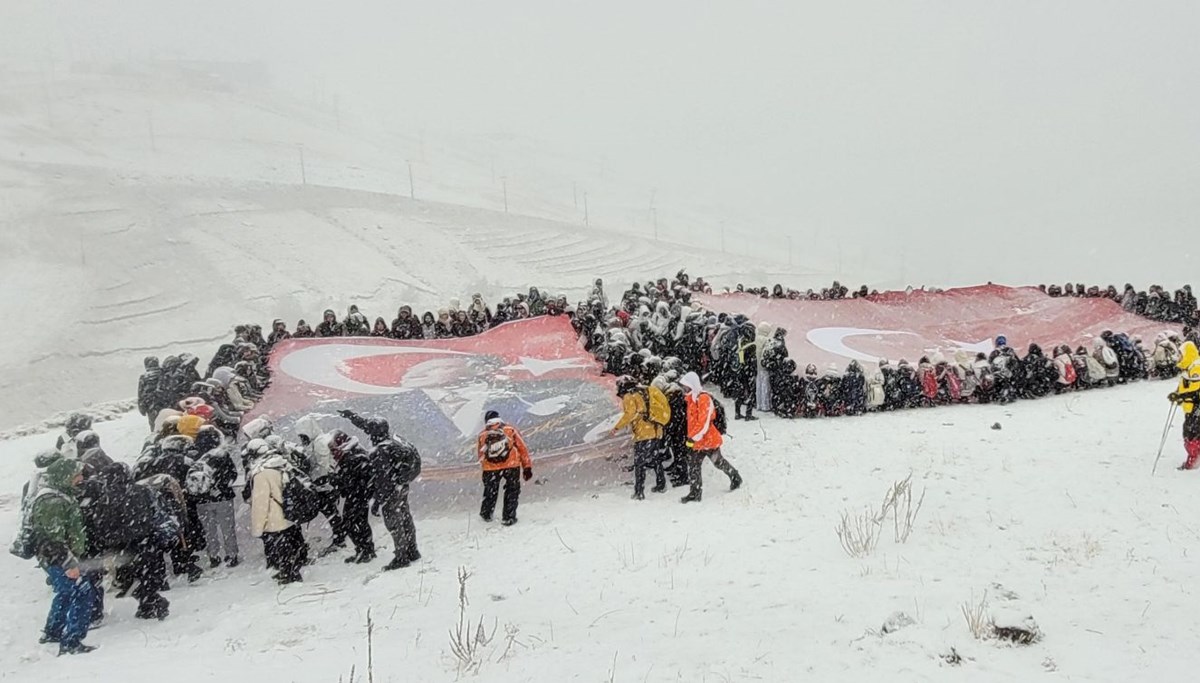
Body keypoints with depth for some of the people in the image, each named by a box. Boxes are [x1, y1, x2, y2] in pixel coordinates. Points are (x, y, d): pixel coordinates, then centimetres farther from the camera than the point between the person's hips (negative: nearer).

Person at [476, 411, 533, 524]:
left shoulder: (482, 436, 10)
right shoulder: (510, 430, 6)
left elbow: (479, 455, 14)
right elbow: (522, 448, 4)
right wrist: (527, 467, 9)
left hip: (490, 468, 2)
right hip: (512, 466, -2)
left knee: (490, 492, 24)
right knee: (512, 491, 15)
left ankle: (486, 514, 38)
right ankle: (508, 517, 12)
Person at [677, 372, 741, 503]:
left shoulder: (703, 399, -21)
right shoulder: (692, 398, 8)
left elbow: (704, 423, -25)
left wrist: (694, 437, -24)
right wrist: (691, 437, 21)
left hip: (708, 439, -8)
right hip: (696, 441, 8)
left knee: (718, 462, 12)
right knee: (693, 466, 2)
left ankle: (735, 478, 35)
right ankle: (695, 493, 8)